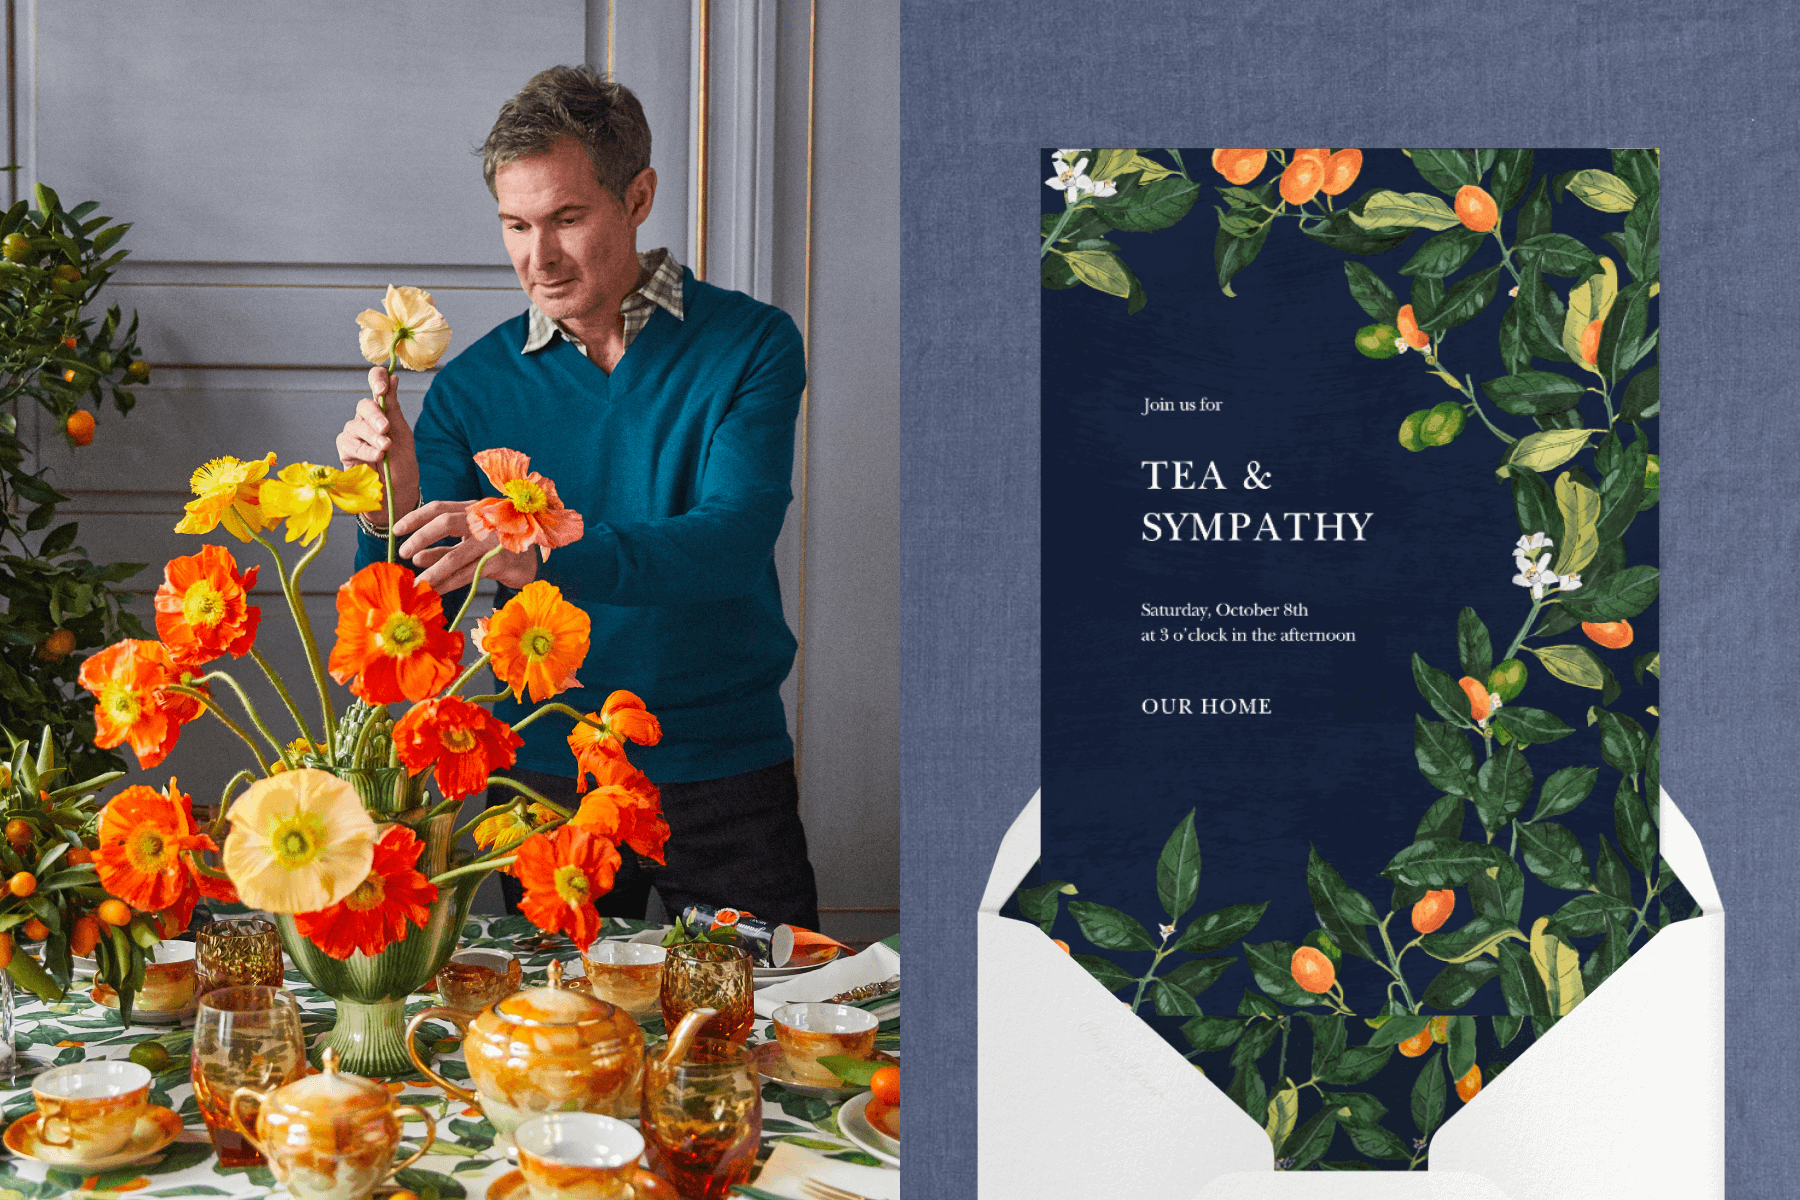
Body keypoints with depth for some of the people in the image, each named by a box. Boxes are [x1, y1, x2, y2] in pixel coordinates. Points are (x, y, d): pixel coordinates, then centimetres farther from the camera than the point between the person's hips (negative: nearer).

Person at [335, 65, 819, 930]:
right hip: (546, 772, 2)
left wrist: (540, 556, -36)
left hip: (723, 770, -1)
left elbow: (732, 542, -22)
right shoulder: (475, 382, 1)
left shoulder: (750, 343, -6)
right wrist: (392, 513, -25)